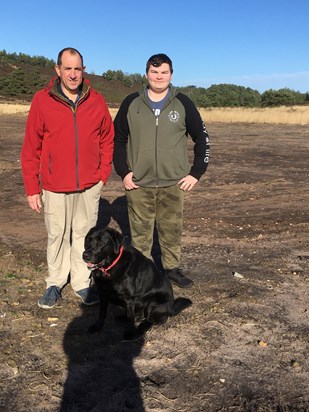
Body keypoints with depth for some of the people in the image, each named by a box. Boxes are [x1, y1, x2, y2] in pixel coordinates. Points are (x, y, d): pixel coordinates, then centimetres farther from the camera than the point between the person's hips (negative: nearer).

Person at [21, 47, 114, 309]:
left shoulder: (97, 101, 0)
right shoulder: (42, 101, -6)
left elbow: (107, 140, 9)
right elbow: (31, 148, -3)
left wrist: (103, 175, 2)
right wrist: (32, 188, -4)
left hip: (89, 185, 1)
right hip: (55, 186, -1)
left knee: (84, 235, 11)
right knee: (57, 236, 11)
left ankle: (82, 282, 25)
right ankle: (55, 283, 28)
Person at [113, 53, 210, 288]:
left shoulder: (183, 104, 2)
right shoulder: (131, 103, 2)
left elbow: (202, 139, 7)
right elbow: (118, 139, 9)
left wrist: (196, 173, 1)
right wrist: (123, 171, 0)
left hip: (173, 183, 0)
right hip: (138, 183, 0)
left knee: (172, 229, 9)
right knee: (140, 231, 7)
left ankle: (172, 268, 27)